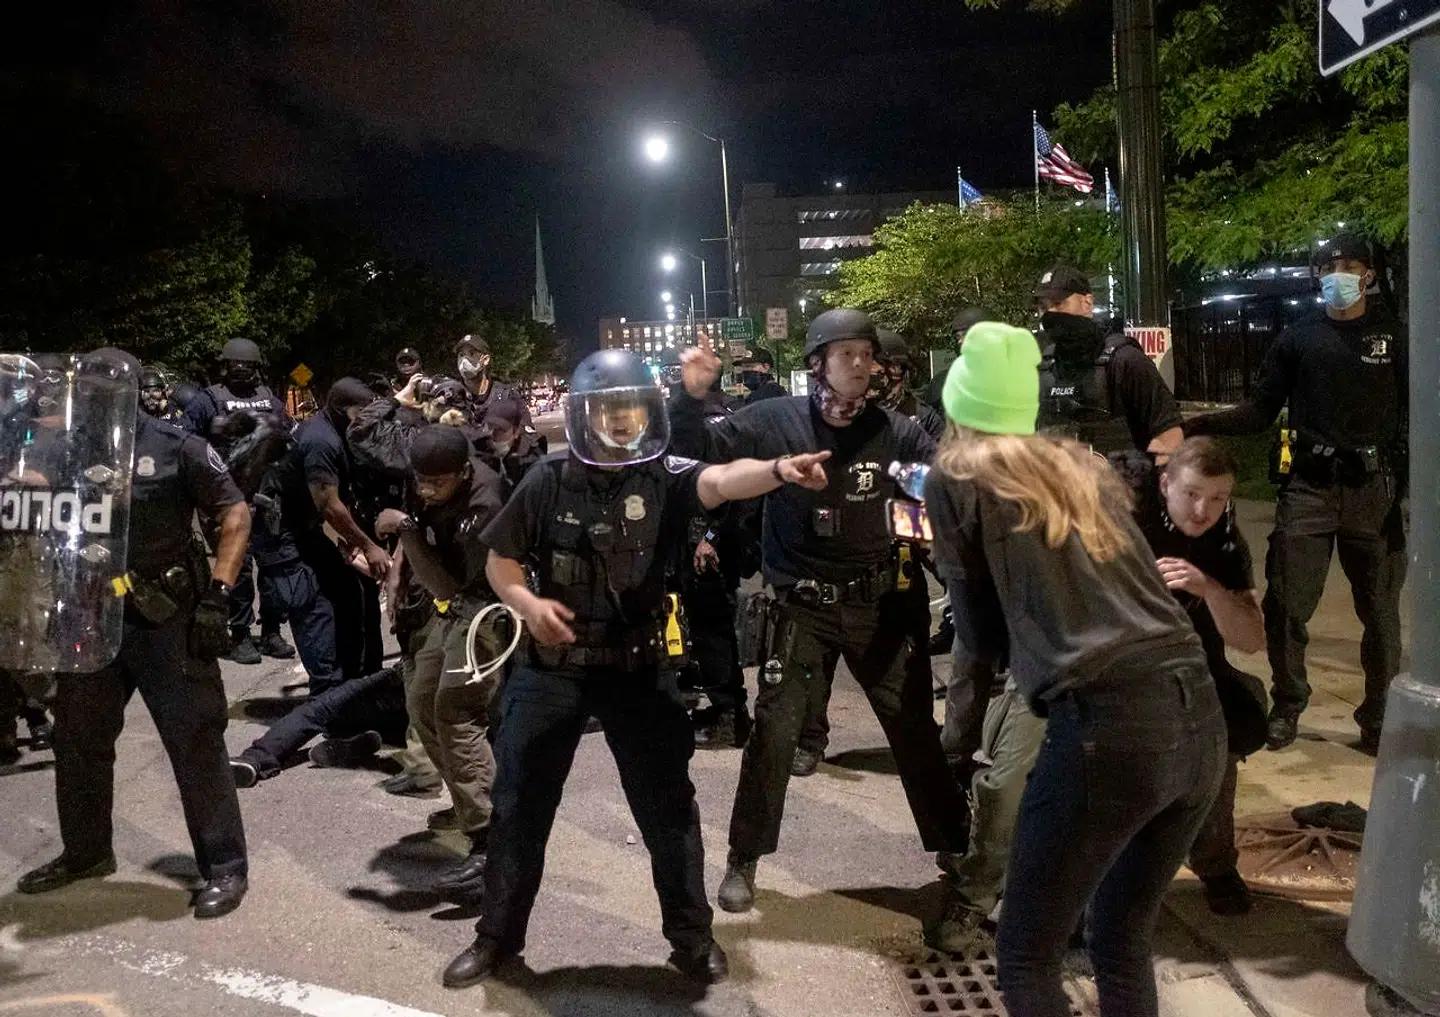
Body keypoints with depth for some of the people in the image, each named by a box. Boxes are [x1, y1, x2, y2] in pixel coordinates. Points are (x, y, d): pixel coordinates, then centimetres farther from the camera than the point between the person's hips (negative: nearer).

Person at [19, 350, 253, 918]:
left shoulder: (176, 447, -8)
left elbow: (235, 513, -7)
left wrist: (217, 595, -14)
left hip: (166, 618, -5)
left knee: (196, 743, 0)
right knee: (77, 740, 17)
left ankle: (224, 867, 10)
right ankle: (85, 851, 37)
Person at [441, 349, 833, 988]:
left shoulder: (664, 477, -10)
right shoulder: (549, 481, -7)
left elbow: (721, 482, -32)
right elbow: (500, 561, 4)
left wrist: (777, 471, -53)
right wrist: (527, 603, -17)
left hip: (638, 667, -1)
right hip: (553, 665, 1)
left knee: (668, 807, 6)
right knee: (519, 805, 10)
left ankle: (692, 938, 26)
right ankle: (497, 936, 30)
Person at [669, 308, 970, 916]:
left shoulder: (889, 428, -3)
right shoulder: (776, 421, -5)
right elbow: (701, 452, -5)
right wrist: (693, 398, -22)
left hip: (875, 601, 2)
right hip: (801, 604, -2)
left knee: (915, 727, 10)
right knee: (774, 733, 0)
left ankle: (954, 847, 29)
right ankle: (743, 860, 18)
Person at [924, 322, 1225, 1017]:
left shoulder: (955, 477, 6)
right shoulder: (1083, 467, 21)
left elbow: (979, 633, 11)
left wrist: (980, 654, 32)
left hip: (1107, 725, -6)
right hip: (1198, 717, 7)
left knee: (1025, 958, 12)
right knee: (1122, 944, 24)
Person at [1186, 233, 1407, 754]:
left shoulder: (1395, 338, 7)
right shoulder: (1297, 338, 8)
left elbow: (1416, 416, 3)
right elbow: (1260, 411, 5)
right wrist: (1198, 424, -10)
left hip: (1373, 490, 0)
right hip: (1309, 487, 0)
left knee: (1380, 610, 7)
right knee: (1285, 605, -2)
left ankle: (1379, 717, 21)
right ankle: (1286, 706, 16)